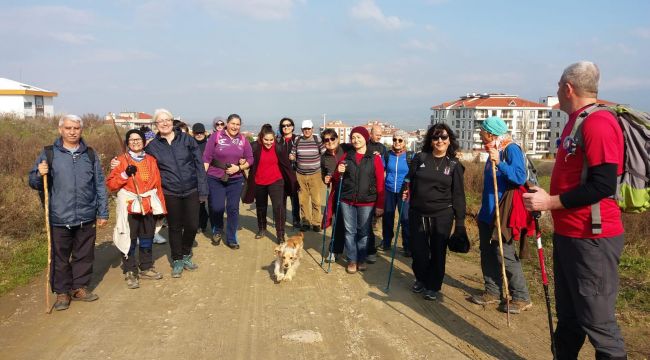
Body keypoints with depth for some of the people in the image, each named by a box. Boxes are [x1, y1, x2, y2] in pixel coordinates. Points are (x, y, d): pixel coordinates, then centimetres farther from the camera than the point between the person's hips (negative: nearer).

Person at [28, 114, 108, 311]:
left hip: (86, 218, 2)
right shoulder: (48, 154, 1)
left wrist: (103, 213, 6)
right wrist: (40, 174, -19)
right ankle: (62, 292, 21)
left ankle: (80, 287, 27)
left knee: (84, 255, 11)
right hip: (59, 219, -2)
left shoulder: (90, 155, 6)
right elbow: (34, 183, 5)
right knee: (60, 258, 7)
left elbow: (100, 185, 8)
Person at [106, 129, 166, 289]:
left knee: (147, 238, 12)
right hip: (129, 205, -3)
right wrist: (125, 174, -19)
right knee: (129, 240, 0)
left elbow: (158, 184, 10)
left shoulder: (151, 160, 10)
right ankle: (130, 272, 10)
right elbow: (110, 184, -4)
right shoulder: (121, 160, 0)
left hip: (149, 205, 4)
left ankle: (146, 268, 26)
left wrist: (161, 206, 7)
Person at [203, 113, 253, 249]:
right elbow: (207, 157, -6)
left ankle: (231, 238, 18)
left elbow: (250, 159, 6)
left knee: (233, 208, 4)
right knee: (216, 207, -4)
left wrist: (239, 167, -10)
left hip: (236, 180, 2)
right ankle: (217, 231, 27)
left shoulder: (243, 140, 4)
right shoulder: (216, 136, -5)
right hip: (215, 179, -2)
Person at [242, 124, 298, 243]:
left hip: (276, 181, -1)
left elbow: (286, 165, -2)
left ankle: (280, 236, -8)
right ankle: (261, 229, 41)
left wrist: (293, 181, 2)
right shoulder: (255, 147, -14)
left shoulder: (278, 148, -10)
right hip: (259, 182, 1)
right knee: (260, 207, 19)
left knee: (278, 207, -14)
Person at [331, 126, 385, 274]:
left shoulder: (375, 158, -2)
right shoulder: (346, 156, 6)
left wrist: (380, 205, -5)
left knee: (364, 232, 9)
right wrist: (339, 172, -9)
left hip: (366, 202, -2)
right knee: (350, 231, 7)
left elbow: (380, 184, -2)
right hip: (347, 201, 2)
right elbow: (337, 180, 14)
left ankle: (362, 259, 26)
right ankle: (352, 260, 20)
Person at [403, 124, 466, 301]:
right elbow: (410, 182, 10)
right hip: (417, 213, 1)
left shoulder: (454, 164, 1)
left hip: (442, 215, -1)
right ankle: (420, 279, 33)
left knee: (438, 252, 6)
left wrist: (460, 221, -2)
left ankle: (433, 286, 26)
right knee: (418, 250, 6)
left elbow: (458, 194, 0)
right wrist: (406, 192, -10)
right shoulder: (420, 158, 2)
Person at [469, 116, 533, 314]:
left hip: (503, 213, -9)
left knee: (504, 254, -6)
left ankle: (521, 298, 6)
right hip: (487, 212, 9)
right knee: (487, 252, 12)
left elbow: (520, 177, -25)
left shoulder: (511, 149, -13)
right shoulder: (493, 151, 13)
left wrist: (499, 163, -34)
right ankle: (492, 292, 23)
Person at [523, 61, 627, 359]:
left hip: (592, 239, -10)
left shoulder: (598, 123, -17)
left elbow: (603, 186, -24)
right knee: (567, 315, 19)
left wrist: (551, 202, -19)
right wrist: (546, 196, 13)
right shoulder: (575, 122, 14)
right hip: (567, 234, 10)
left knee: (597, 320, -1)